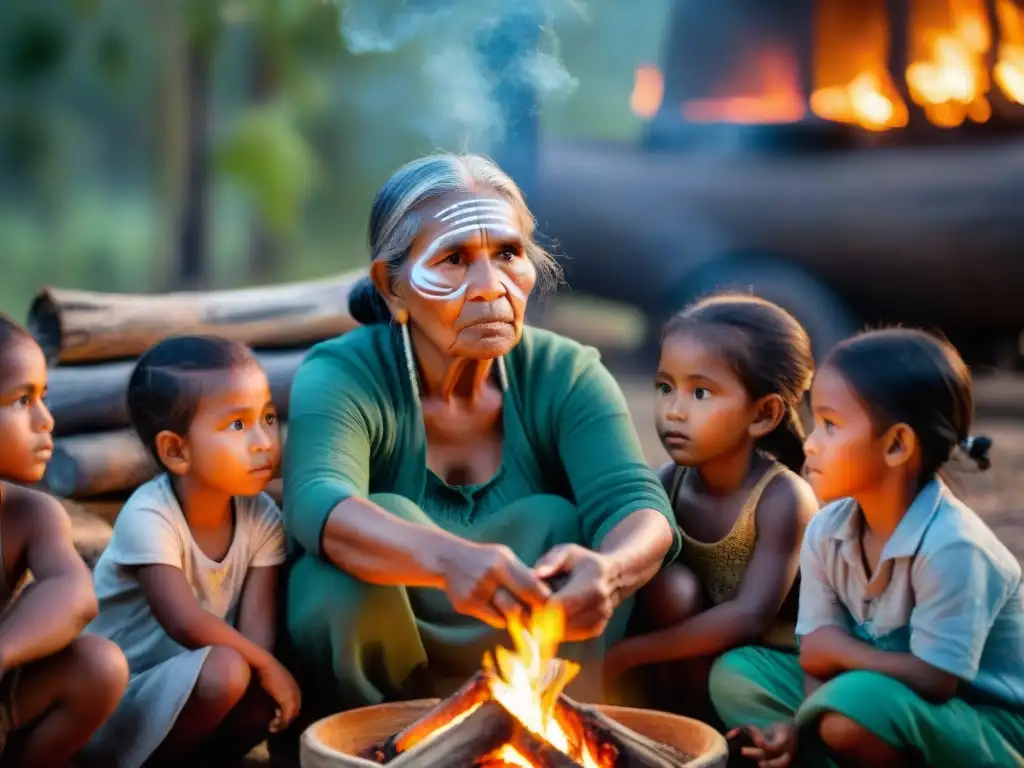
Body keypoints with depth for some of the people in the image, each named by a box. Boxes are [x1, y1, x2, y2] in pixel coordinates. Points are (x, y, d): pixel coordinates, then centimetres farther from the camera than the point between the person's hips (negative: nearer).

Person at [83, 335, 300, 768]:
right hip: (115, 705, -6)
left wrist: (262, 670, -33)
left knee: (280, 689, -20)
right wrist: (265, 665, -22)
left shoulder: (262, 517, -6)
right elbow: (187, 623, -30)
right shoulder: (148, 518, -22)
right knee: (225, 670, -32)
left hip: (185, 690, 6)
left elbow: (258, 624, -13)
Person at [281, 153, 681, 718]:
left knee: (558, 523, -24)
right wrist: (449, 559, -60)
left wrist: (606, 571, -50)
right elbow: (317, 504, -38)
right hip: (374, 668, -2)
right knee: (385, 520, -29)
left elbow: (639, 507, -24)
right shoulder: (340, 377, -17)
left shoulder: (565, 375, -8)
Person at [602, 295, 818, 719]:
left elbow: (751, 616, -29)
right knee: (669, 582, -22)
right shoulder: (667, 484, -9)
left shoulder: (782, 497, -24)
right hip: (697, 655, 4)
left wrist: (630, 651, -31)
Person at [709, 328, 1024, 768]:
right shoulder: (825, 532, -5)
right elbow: (820, 656, -3)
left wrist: (837, 647, -15)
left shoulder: (952, 547, -27)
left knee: (856, 704, -35)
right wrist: (800, 727, -23)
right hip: (889, 705, 7)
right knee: (736, 674, -4)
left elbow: (935, 681, -27)